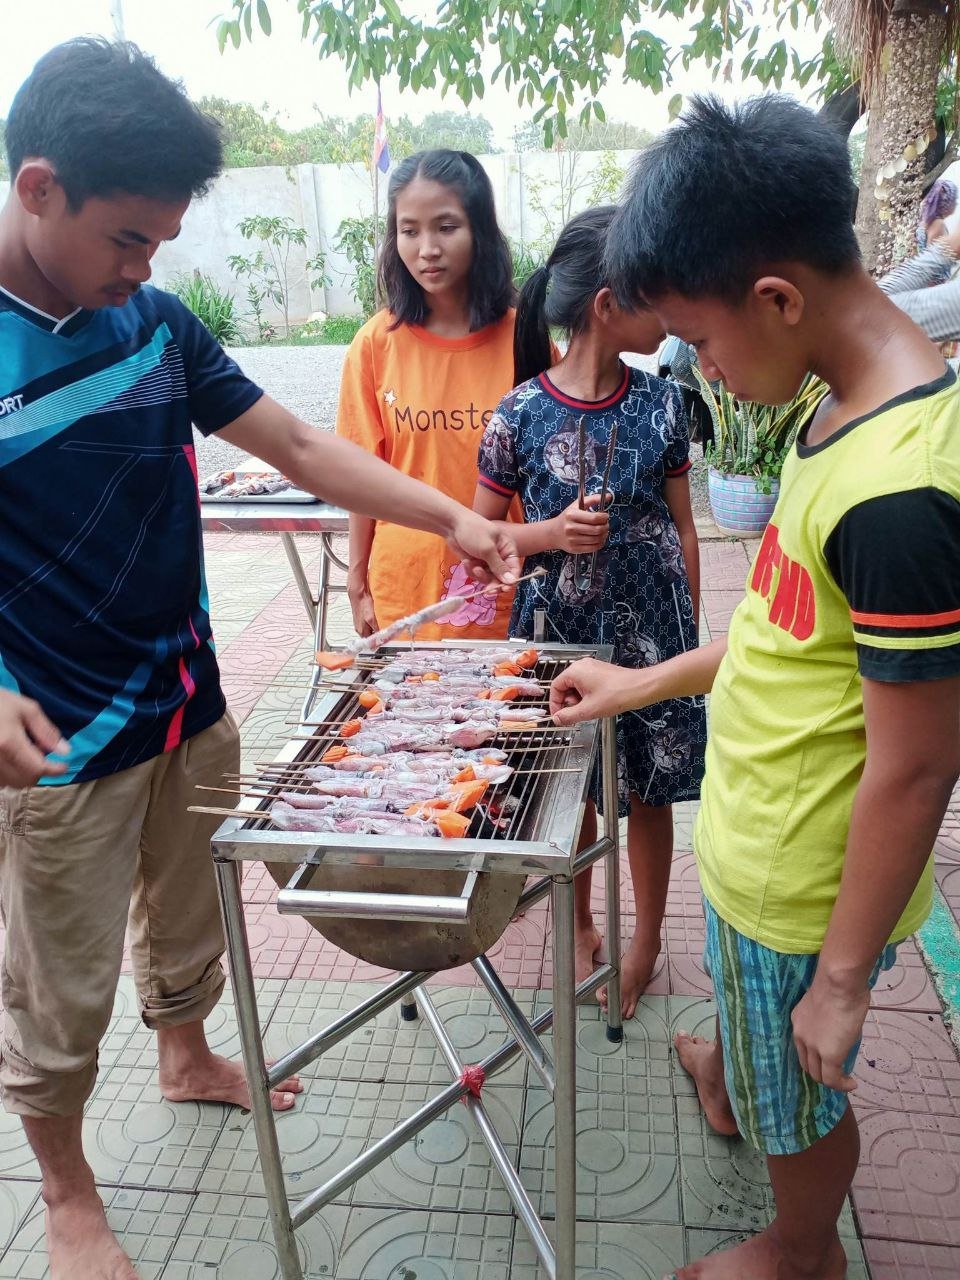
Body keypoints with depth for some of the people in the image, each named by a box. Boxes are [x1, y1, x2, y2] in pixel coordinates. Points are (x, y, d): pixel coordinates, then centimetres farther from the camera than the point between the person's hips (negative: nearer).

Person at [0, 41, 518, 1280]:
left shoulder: (157, 321, 0)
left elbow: (300, 446, 2)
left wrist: (452, 518, -8)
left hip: (190, 705, 5)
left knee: (192, 917, 25)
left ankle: (186, 1060, 53)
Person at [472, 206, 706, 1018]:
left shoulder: (660, 404, -3)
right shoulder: (521, 414, -10)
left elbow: (682, 527, 3)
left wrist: (690, 636, 4)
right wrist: (553, 533, -20)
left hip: (650, 627, 1)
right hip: (559, 629, -1)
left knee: (649, 789, 12)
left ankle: (648, 936, 36)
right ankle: (580, 928, 39)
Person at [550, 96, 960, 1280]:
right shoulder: (851, 403, -4)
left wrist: (843, 979, -15)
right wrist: (645, 683, 10)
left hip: (808, 889, -8)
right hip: (757, 836, 8)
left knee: (798, 1095, 22)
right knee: (743, 1002, 36)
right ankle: (730, 1077, 68)